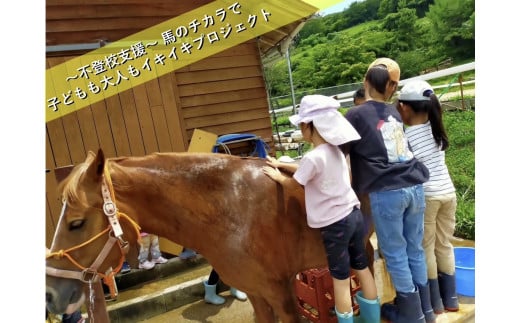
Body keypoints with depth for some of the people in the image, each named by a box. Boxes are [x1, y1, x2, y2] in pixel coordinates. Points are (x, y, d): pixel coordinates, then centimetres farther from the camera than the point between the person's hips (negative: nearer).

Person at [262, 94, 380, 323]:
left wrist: (277, 176, 10)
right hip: (354, 215, 8)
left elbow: (294, 184, -7)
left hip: (335, 224, -8)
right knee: (362, 269, 20)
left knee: (340, 279, 7)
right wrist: (281, 164, 17)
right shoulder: (335, 150, 4)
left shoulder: (313, 157, -22)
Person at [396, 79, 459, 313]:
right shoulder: (435, 127, 2)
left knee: (426, 248, 9)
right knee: (445, 245, 18)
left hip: (425, 196, -6)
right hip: (448, 192, 6)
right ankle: (450, 298, 30)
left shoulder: (406, 136, -14)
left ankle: (434, 301, 21)